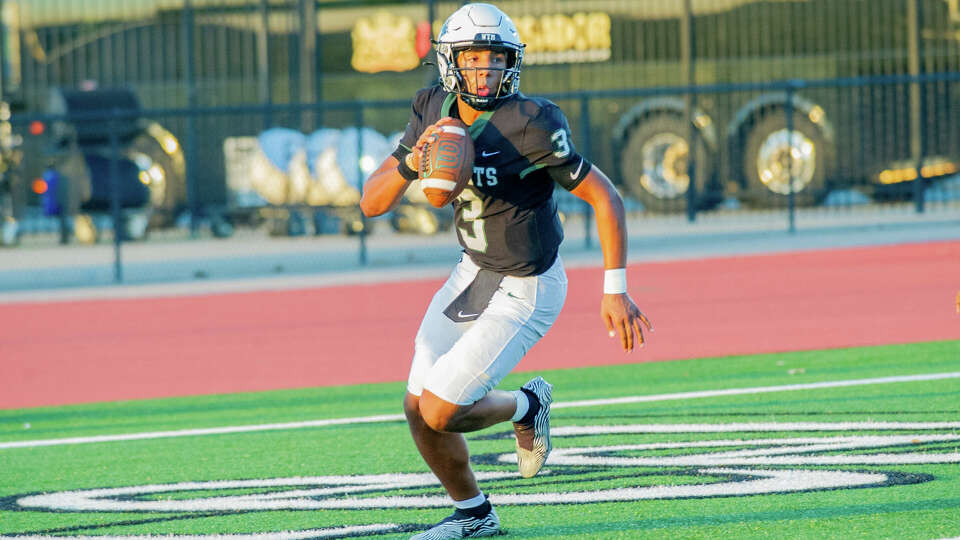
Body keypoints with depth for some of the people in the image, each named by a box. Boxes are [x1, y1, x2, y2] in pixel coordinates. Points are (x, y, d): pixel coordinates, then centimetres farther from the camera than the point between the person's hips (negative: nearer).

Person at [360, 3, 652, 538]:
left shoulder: (529, 126, -25)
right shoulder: (434, 111, -5)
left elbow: (606, 198, -19)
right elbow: (372, 203, -6)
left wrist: (616, 291, -20)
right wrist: (411, 163, -27)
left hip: (525, 293, -7)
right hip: (474, 274, 7)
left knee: (439, 413, -10)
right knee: (418, 409, 7)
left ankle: (526, 407, 20)